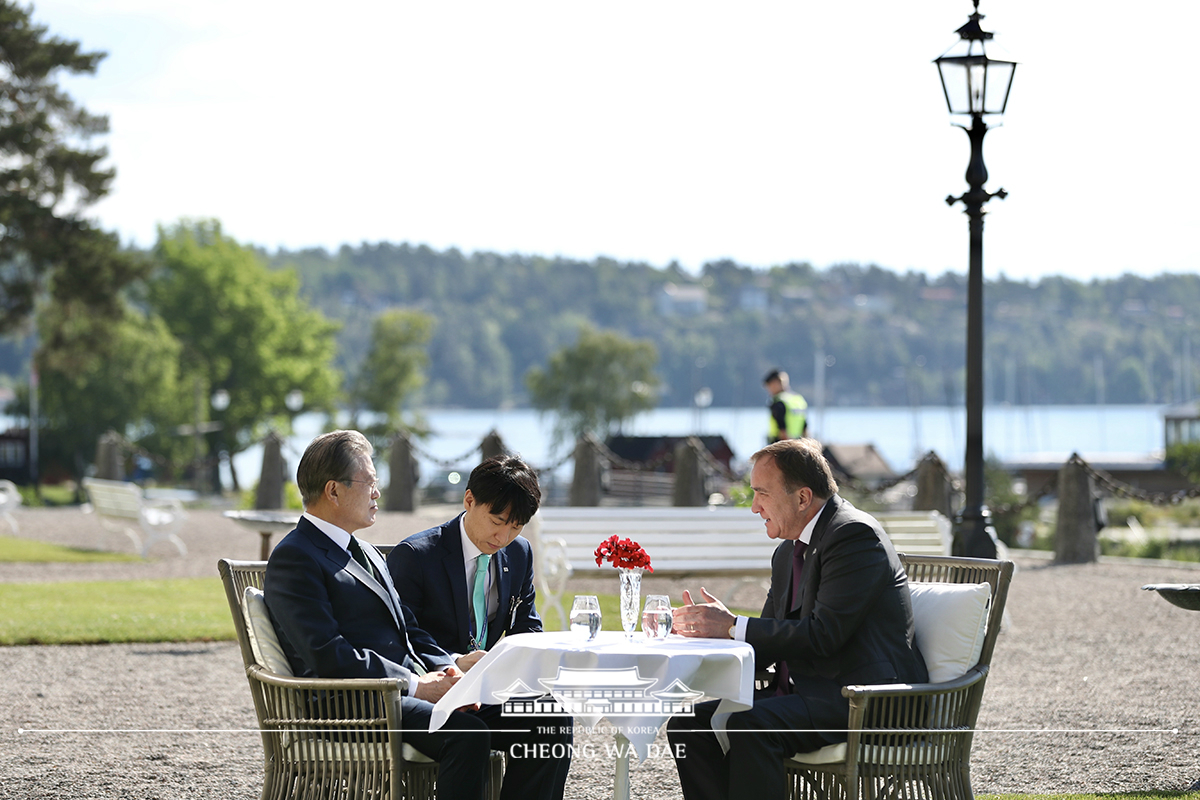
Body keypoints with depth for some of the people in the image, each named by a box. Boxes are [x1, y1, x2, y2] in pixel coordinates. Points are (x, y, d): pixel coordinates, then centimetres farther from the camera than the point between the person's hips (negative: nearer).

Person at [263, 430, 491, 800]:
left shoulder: (366, 553, 25)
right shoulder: (294, 558, -6)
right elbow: (327, 655, -16)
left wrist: (447, 669, 1)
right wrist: (415, 684, -16)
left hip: (407, 689, 9)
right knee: (467, 733, -32)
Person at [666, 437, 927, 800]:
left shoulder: (855, 535, -12)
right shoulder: (787, 554, 18)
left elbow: (823, 636, -21)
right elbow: (769, 643, 15)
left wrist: (733, 626, -17)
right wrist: (706, 627, -3)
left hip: (864, 700, -10)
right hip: (804, 692, 10)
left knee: (749, 726, -32)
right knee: (687, 724, -5)